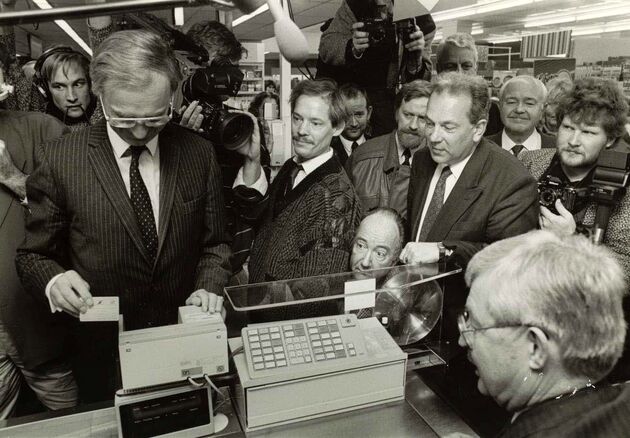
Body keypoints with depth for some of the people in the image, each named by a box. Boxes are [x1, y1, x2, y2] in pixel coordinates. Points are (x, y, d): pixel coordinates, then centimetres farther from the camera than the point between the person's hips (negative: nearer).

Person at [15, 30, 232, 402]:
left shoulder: (200, 154, -7)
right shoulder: (59, 160, -11)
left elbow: (215, 242, 1)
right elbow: (34, 255, -3)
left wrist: (209, 287, -16)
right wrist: (54, 280, -23)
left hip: (188, 346, 2)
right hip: (103, 353, -1)